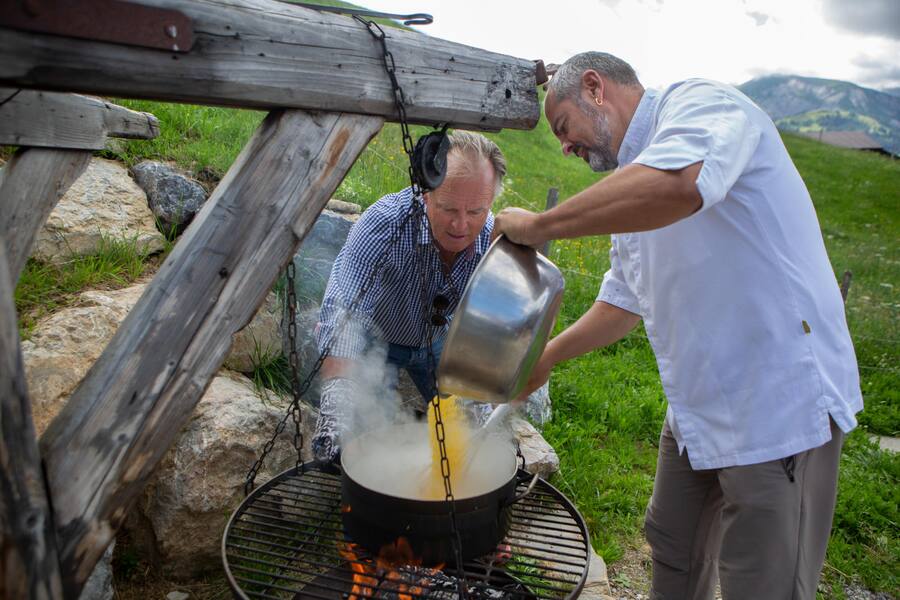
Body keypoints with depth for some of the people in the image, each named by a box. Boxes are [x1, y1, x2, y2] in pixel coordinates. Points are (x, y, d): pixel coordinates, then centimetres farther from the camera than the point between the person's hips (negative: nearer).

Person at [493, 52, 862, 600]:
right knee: (673, 555, 23)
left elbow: (678, 185, -39)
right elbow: (623, 301, 23)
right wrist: (544, 359, 19)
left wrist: (540, 226, -28)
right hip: (697, 410, 9)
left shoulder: (699, 103, -14)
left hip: (780, 403, -9)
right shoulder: (632, 188, 13)